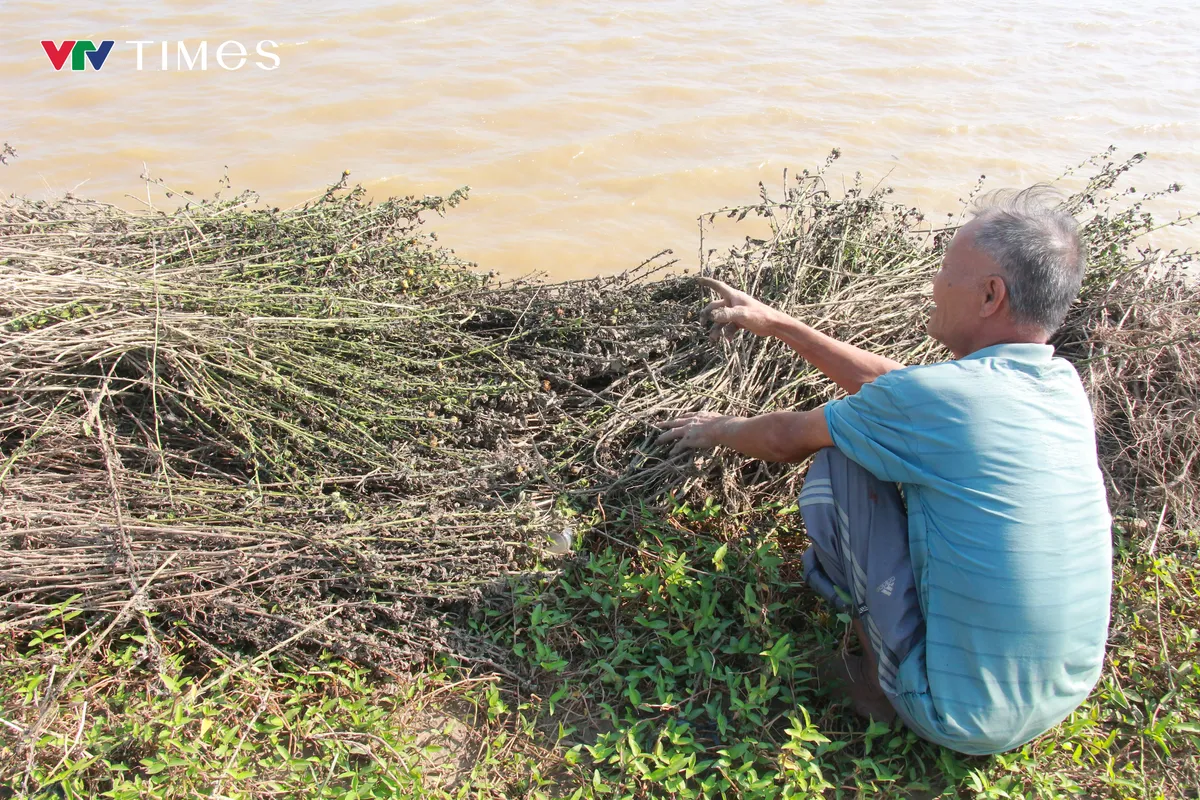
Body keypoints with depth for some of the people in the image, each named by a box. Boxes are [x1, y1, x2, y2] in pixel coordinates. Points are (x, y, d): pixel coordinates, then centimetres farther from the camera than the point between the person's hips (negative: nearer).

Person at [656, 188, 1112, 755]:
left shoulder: (935, 396, -24)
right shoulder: (1065, 387, -1)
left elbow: (787, 439, -6)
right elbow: (888, 384, 11)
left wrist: (716, 429, 15)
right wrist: (776, 324, 18)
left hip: (960, 722, -7)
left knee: (837, 461, -2)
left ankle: (878, 680, 10)